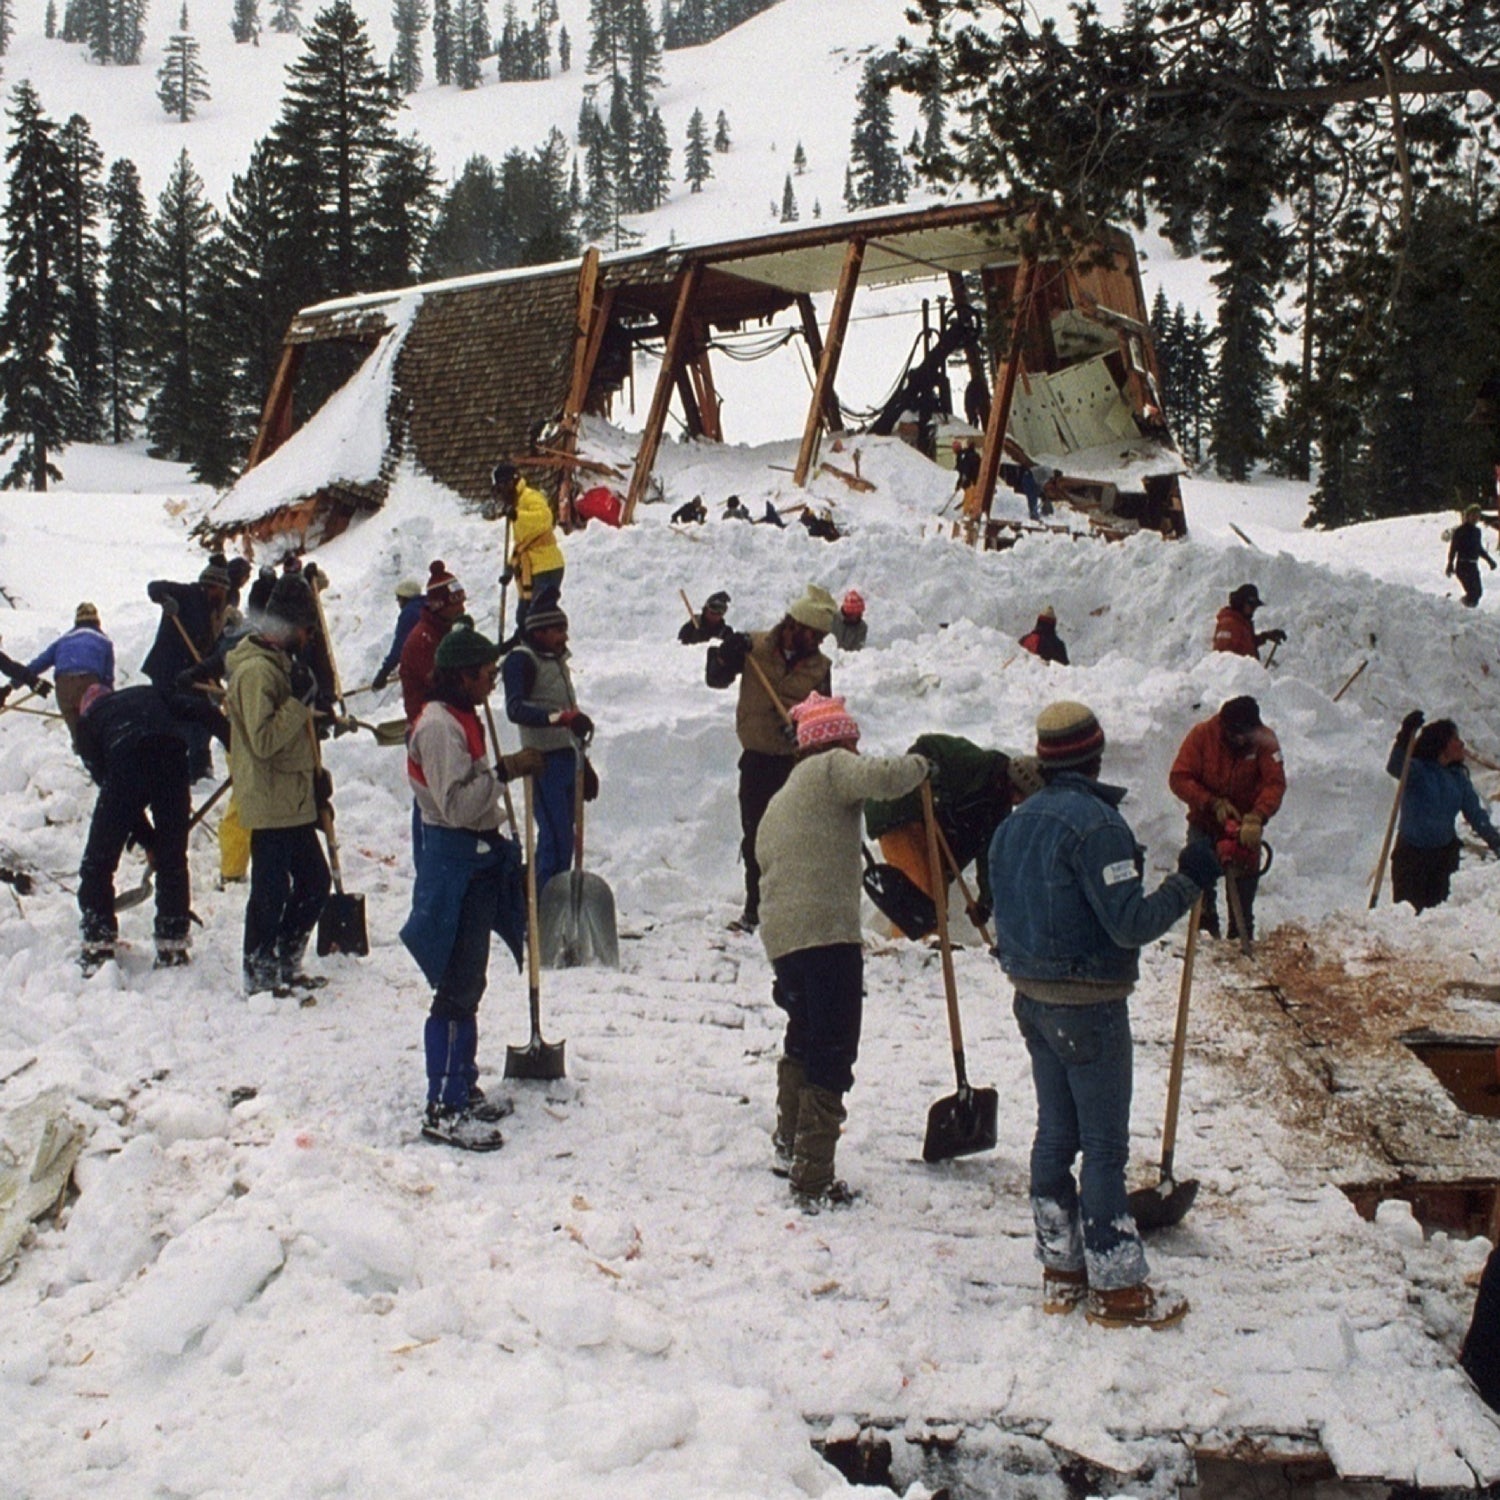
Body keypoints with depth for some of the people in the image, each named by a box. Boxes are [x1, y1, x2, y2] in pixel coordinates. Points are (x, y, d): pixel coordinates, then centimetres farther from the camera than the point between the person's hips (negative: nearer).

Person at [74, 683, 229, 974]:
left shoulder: (88, 720, 28)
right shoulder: (151, 694, 33)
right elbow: (199, 709, 13)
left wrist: (146, 837, 19)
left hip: (125, 763, -2)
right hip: (172, 759, 2)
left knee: (98, 862, 13)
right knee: (173, 860, 16)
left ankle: (98, 947, 11)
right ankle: (173, 947, 19)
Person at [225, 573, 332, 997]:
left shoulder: (280, 662, 16)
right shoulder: (256, 670, -16)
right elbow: (263, 740, -24)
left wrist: (317, 779, 18)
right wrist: (299, 701, -21)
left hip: (294, 800, 10)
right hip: (271, 803, -10)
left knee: (314, 881, 15)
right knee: (272, 891, -2)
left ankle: (285, 964, 25)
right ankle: (260, 974, 10)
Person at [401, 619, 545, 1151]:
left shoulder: (461, 719, 14)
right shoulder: (438, 725, -17)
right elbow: (456, 804, -25)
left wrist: (498, 845, 21)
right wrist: (505, 771, -24)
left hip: (477, 859, 10)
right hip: (454, 863, -10)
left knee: (469, 985, 17)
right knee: (457, 988, -7)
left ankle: (463, 1088, 27)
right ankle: (443, 1109, -2)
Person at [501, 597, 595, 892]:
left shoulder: (557, 661, 21)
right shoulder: (522, 660, -7)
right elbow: (516, 709, -22)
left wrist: (584, 766, 26)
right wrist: (562, 717, -32)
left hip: (567, 758, 9)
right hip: (545, 760, -9)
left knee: (562, 838, 10)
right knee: (556, 838, -15)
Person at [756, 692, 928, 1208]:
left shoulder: (778, 802, 25)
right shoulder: (831, 769, 0)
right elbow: (878, 778, -20)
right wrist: (916, 767, 2)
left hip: (782, 937, 9)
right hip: (826, 934, -9)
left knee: (803, 1041, 27)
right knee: (831, 1055, -4)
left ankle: (788, 1148, 40)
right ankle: (813, 1181, -5)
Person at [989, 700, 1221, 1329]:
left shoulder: (1015, 823, 8)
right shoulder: (1096, 822, -18)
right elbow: (1130, 922, -22)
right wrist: (1187, 882, -12)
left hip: (1032, 998, 8)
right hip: (1089, 1005, -8)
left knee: (1054, 1133, 15)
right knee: (1104, 1145, -1)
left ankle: (1060, 1273, 23)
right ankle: (1117, 1288, 6)